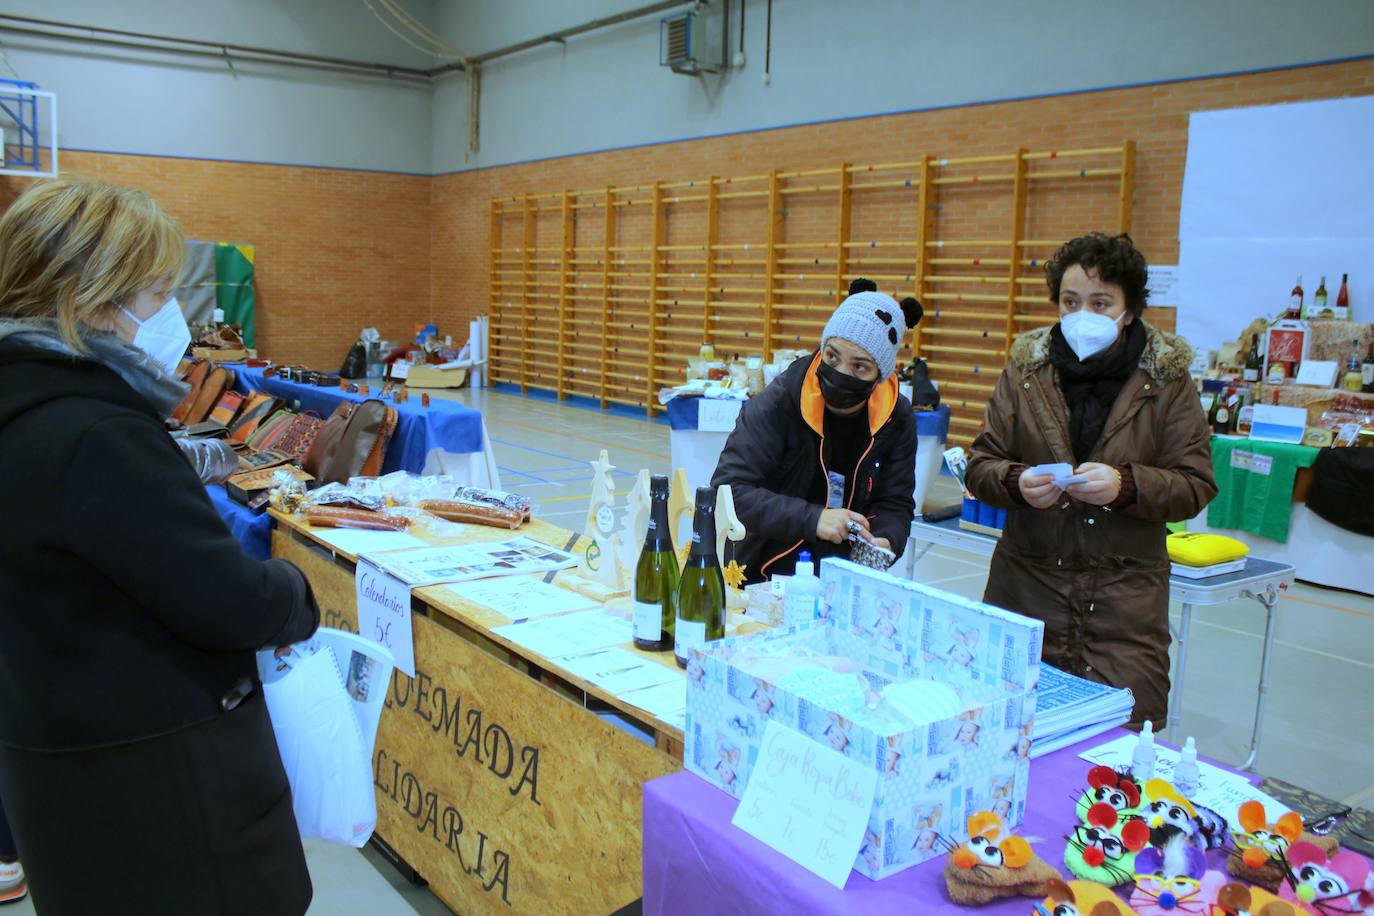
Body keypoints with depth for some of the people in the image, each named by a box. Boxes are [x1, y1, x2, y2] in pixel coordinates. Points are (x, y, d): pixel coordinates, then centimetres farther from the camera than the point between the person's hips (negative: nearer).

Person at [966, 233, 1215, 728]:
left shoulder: (1167, 378, 1)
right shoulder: (1026, 368, 4)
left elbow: (1195, 486, -1)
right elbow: (981, 464, 7)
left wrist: (1126, 486, -19)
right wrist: (1016, 483, -15)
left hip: (1125, 594, -1)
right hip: (1026, 582, 1)